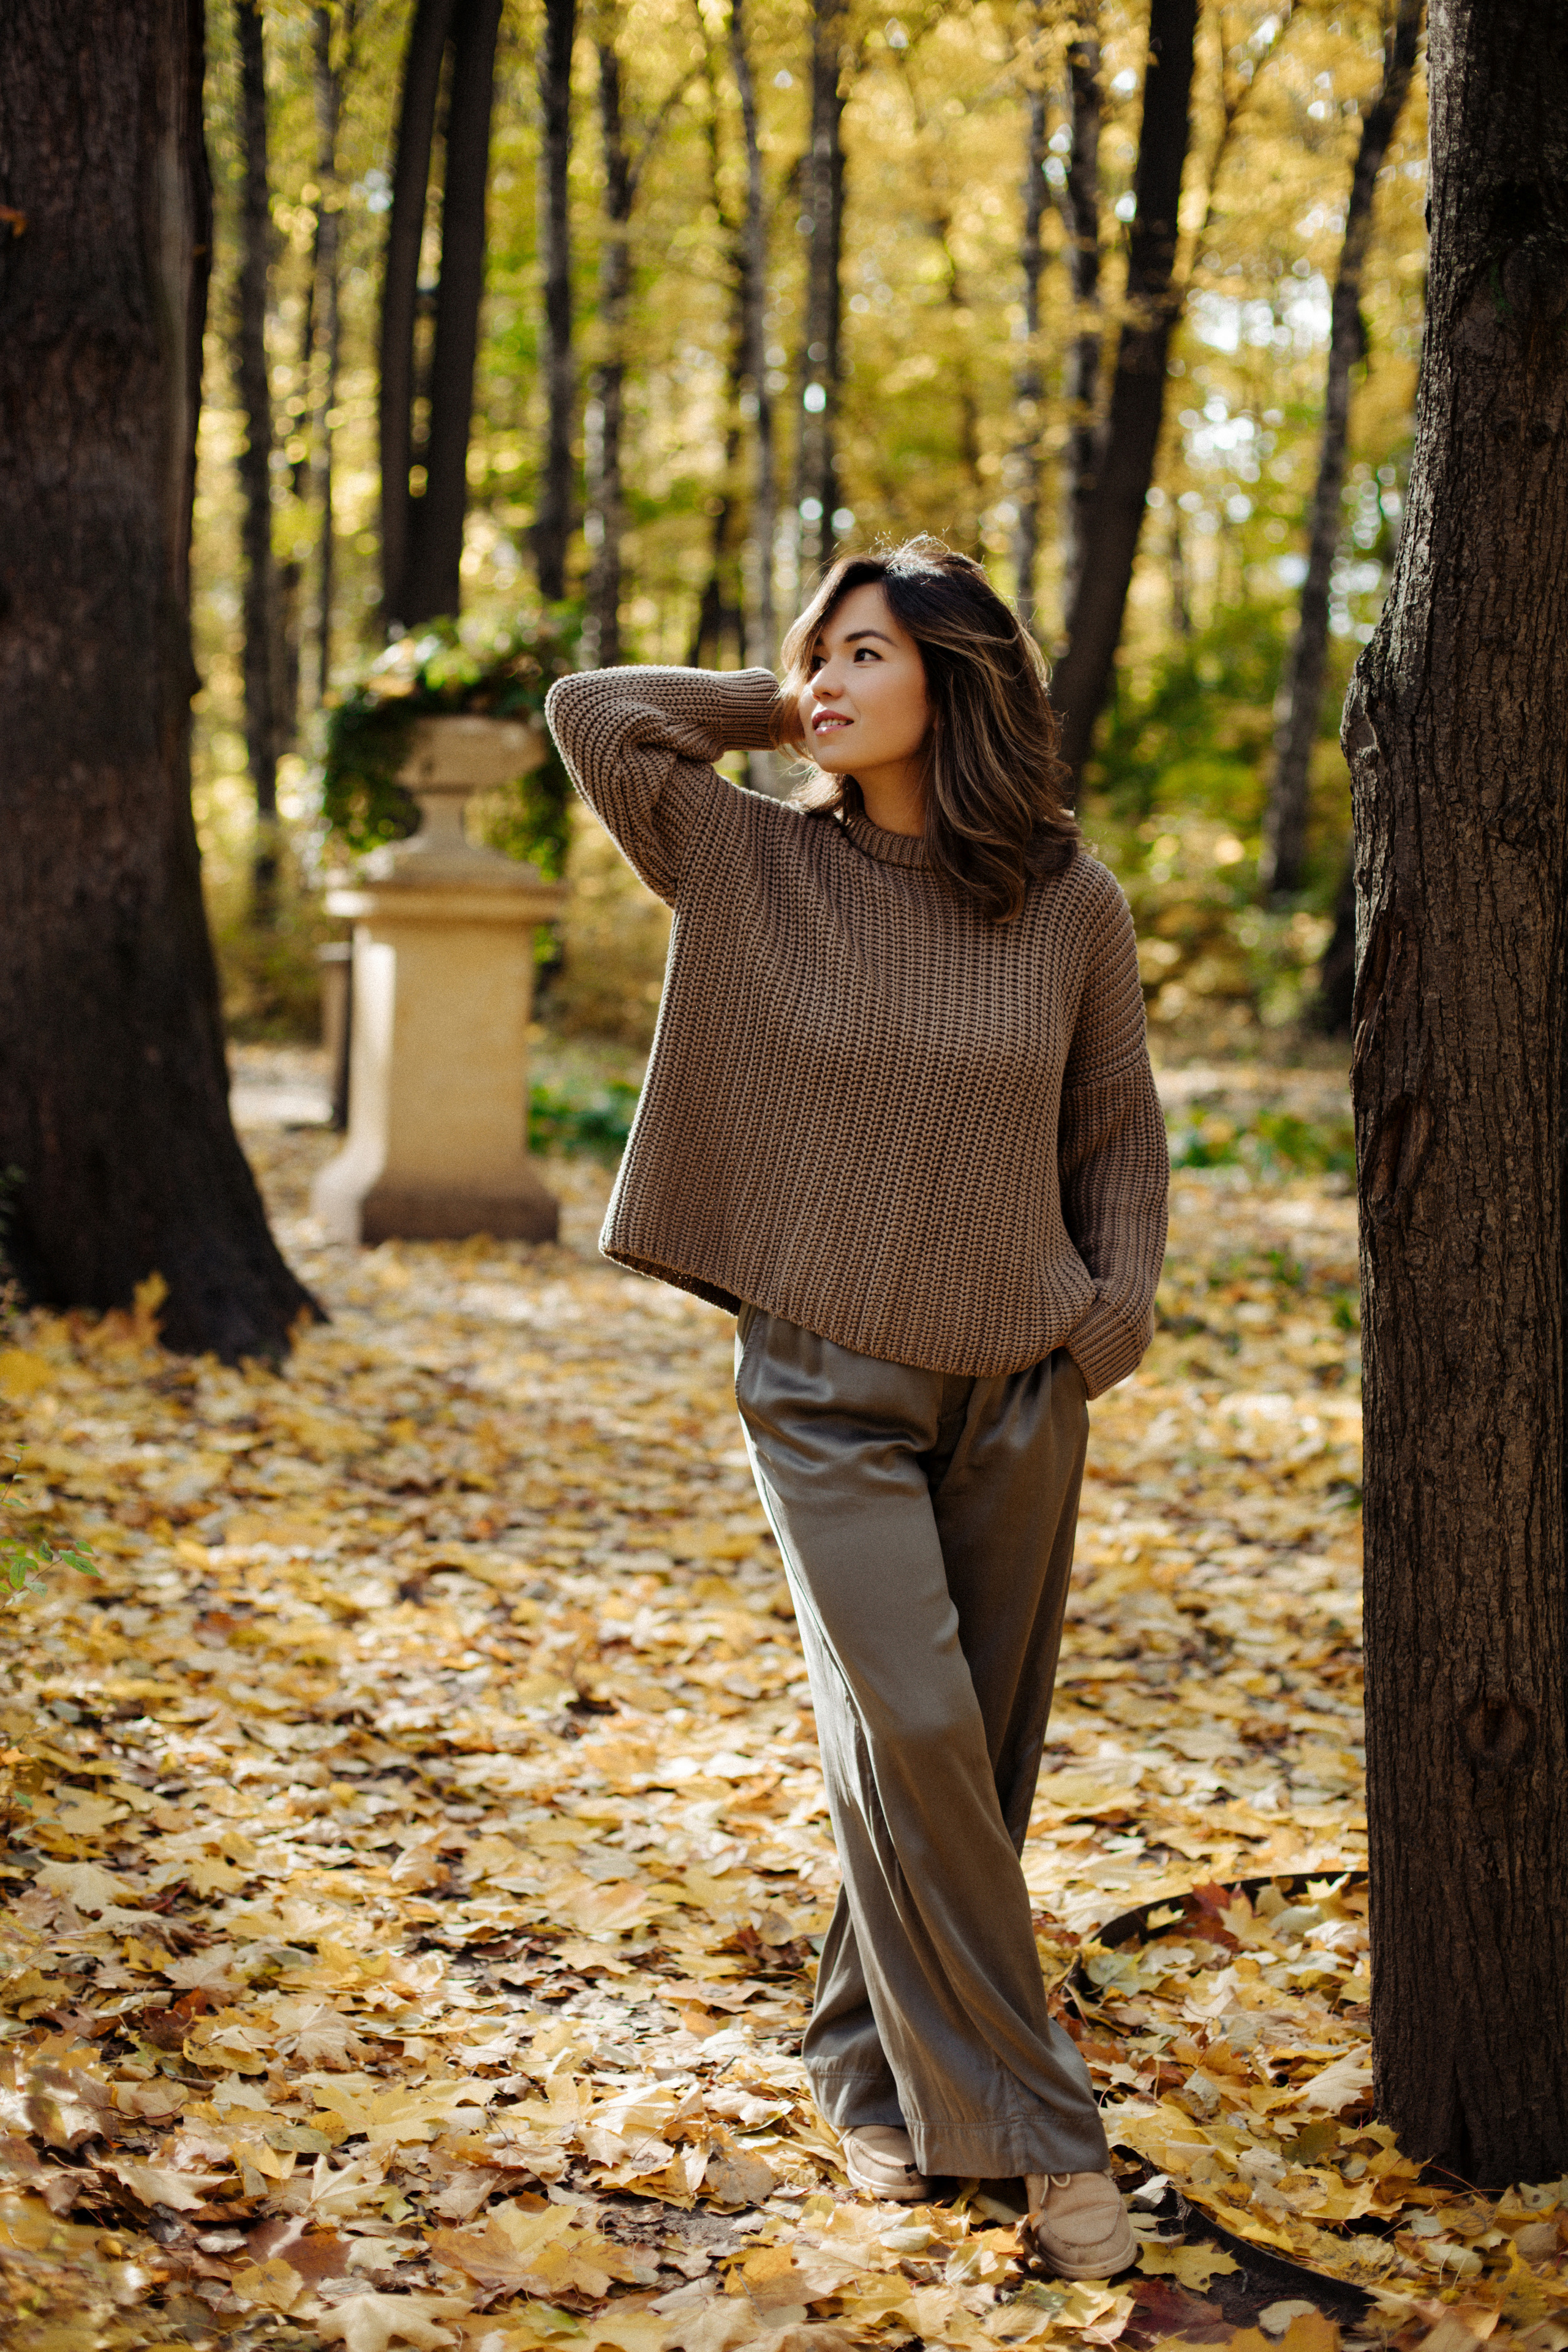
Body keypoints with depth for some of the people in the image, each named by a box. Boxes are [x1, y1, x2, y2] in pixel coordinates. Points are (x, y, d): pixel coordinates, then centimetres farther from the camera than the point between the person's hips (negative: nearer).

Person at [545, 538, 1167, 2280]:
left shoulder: (1068, 900, 0)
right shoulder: (760, 866, -1)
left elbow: (1118, 1126, 10)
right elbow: (593, 715, -9)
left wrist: (1116, 1316, 0)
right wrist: (779, 714, -1)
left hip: (1018, 1385, 2)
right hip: (827, 1378, -2)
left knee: (974, 1756, 8)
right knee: (912, 1726, -13)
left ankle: (870, 2066, 29)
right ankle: (1028, 2124, -2)